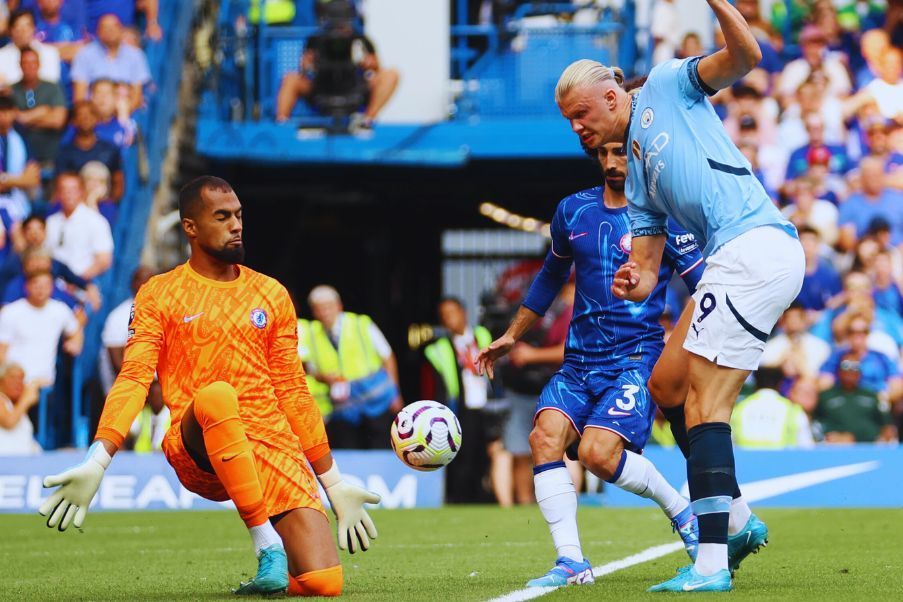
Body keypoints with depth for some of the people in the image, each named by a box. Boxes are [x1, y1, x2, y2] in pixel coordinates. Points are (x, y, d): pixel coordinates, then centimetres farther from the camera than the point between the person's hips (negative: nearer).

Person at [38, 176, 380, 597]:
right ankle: (267, 545, -30)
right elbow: (134, 380, -4)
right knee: (216, 395, -41)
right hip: (196, 453, -3)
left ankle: (279, 573, 19)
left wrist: (334, 485, 17)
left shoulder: (271, 294, 16)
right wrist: (96, 463, -19)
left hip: (275, 447, 3)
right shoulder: (159, 295, 7)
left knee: (323, 584, -19)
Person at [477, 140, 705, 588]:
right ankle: (571, 563, -17)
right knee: (545, 435, -19)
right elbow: (551, 276, 27)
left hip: (636, 356, -5)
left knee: (598, 452, -24)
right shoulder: (573, 211, 11)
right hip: (579, 360, 5)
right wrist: (512, 336, 31)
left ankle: (682, 512, 2)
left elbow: (704, 286, 1)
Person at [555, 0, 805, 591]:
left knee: (702, 402, -12)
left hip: (754, 246, -9)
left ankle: (712, 564, -16)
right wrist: (635, 284, -2)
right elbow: (647, 267, 20)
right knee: (666, 384, 16)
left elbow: (745, 56, -7)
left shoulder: (666, 86, 8)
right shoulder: (635, 172, 26)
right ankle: (738, 519, 20)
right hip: (733, 260, 9)